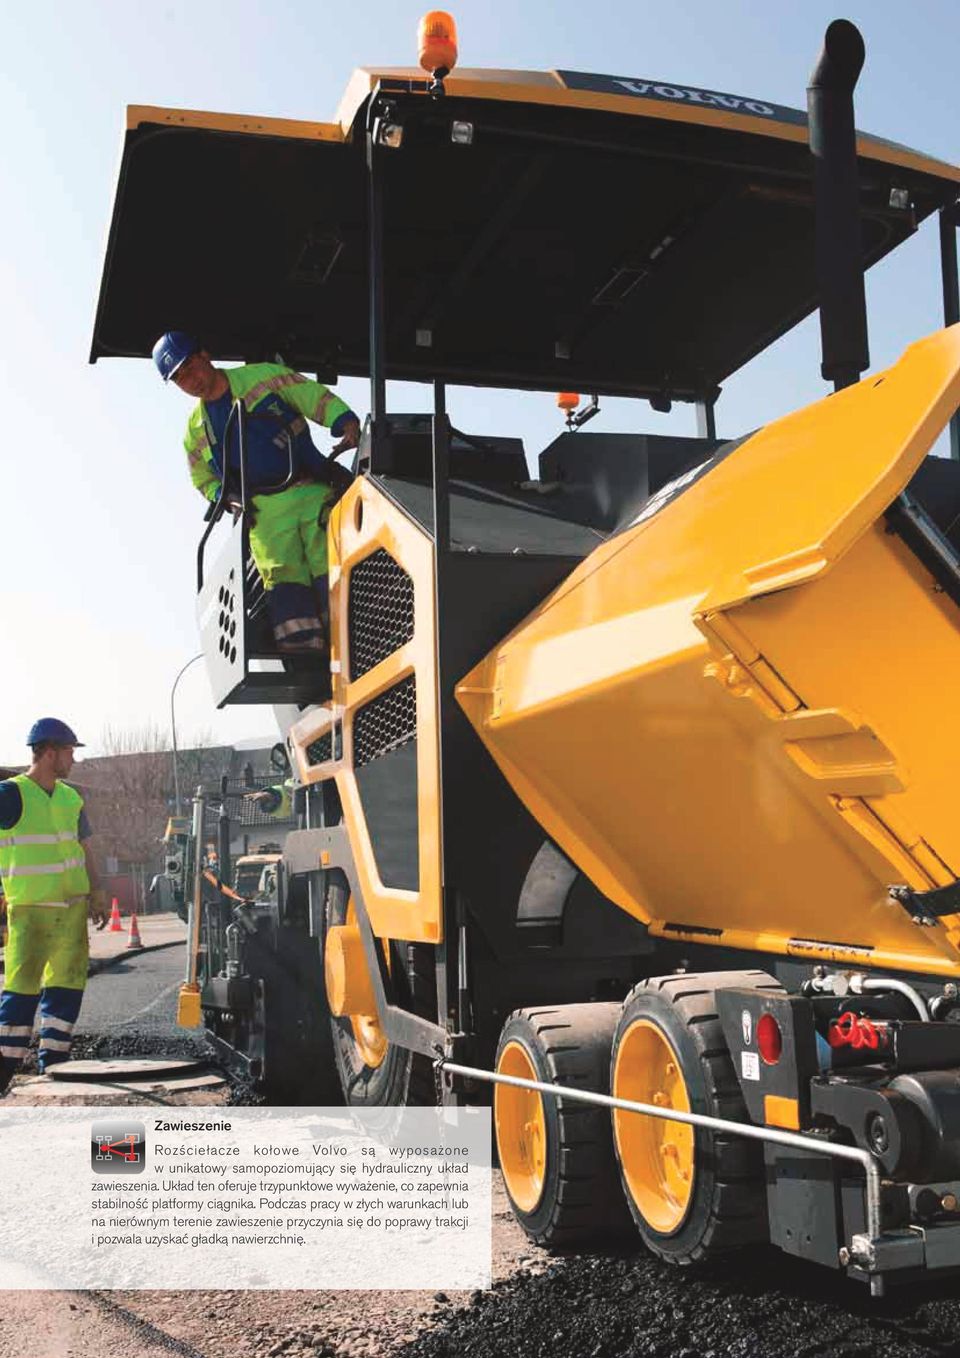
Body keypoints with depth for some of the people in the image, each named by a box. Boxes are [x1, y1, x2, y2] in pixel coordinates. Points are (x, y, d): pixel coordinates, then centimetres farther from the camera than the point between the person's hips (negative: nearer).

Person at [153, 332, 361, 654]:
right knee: (284, 580, -16)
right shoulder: (195, 430, 20)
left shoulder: (264, 377, 8)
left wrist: (347, 425, -17)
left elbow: (318, 398, 2)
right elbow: (204, 480, 28)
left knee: (332, 570, -17)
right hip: (264, 512, 2)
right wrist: (224, 496, 5)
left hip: (313, 494, -2)